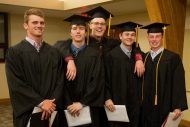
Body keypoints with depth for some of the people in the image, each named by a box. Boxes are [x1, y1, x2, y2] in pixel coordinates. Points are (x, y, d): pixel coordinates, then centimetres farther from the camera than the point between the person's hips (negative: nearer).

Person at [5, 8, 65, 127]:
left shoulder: (54, 52, 7)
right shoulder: (14, 52, -4)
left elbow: (60, 81, 2)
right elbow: (16, 84, -12)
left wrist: (51, 103, -12)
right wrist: (41, 103, -16)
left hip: (52, 111, 3)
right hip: (28, 113, -3)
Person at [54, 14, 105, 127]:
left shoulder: (94, 54, -1)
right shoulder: (60, 50, 1)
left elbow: (97, 82, -5)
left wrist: (82, 103, -10)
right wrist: (68, 103, -10)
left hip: (87, 108, 0)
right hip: (65, 107, 1)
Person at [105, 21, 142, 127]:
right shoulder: (112, 55, -7)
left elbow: (140, 79, 15)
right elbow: (105, 79, -10)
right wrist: (107, 98, -16)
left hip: (134, 103, 5)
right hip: (117, 102, -4)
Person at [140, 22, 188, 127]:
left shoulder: (173, 58, -6)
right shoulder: (144, 57, 9)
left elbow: (178, 84, -9)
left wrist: (178, 107, -14)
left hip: (163, 107, -4)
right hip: (145, 107, 4)